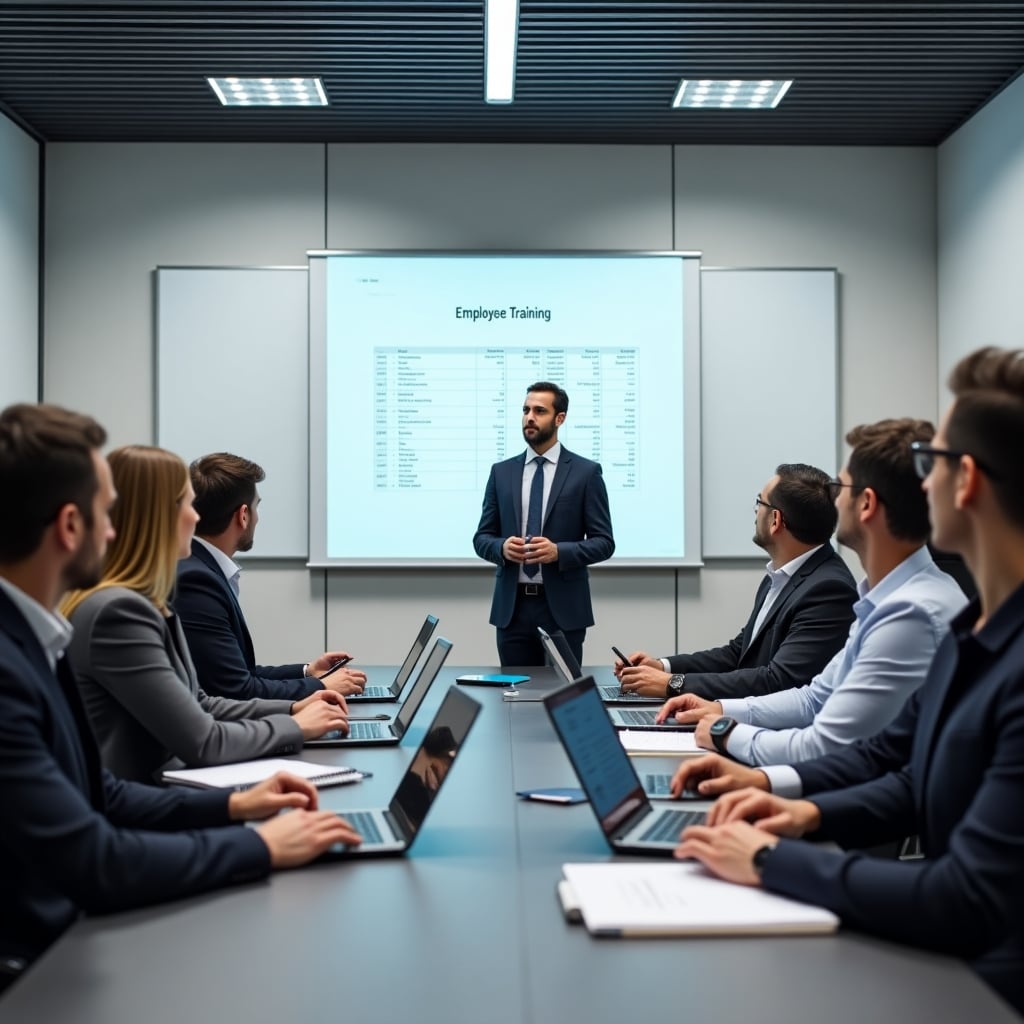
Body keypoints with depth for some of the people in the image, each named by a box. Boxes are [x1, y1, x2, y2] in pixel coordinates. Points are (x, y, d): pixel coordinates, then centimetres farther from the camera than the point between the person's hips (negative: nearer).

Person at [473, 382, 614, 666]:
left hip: (562, 608, -3)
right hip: (512, 607, 3)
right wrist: (502, 547, -12)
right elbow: (482, 537, 10)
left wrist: (559, 551, -19)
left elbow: (604, 542, -2)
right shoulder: (501, 472, 9)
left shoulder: (586, 472, 0)